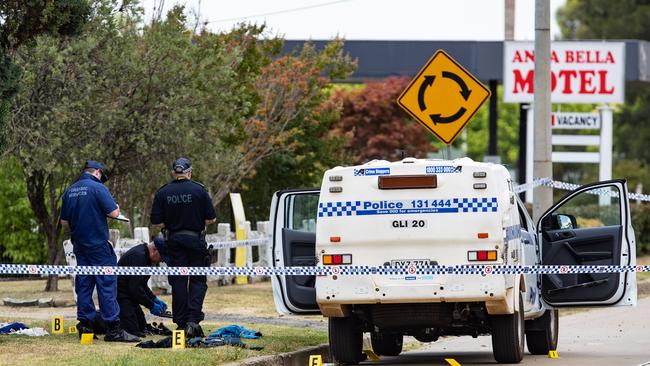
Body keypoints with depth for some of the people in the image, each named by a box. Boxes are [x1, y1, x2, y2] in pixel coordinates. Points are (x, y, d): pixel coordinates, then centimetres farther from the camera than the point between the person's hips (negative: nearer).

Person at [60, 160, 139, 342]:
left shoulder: (69, 192, 9)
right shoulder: (98, 188, -11)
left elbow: (64, 221, 13)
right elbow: (114, 213, -16)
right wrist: (115, 208, 6)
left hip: (79, 244, 7)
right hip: (99, 245, -7)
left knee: (83, 284, 10)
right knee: (107, 284, -6)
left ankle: (85, 325, 10)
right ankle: (113, 329, -9)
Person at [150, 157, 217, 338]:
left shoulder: (162, 193, -2)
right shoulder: (199, 190, -7)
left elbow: (157, 222, -3)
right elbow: (211, 218, -5)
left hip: (174, 241, 2)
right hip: (195, 239, -2)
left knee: (178, 282, 7)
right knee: (198, 281, 4)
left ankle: (181, 323, 7)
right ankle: (193, 319, -12)